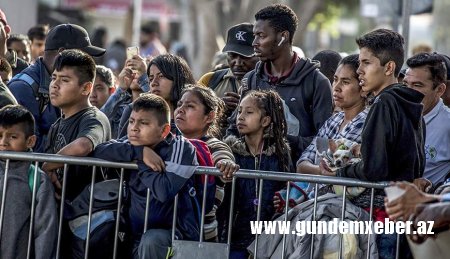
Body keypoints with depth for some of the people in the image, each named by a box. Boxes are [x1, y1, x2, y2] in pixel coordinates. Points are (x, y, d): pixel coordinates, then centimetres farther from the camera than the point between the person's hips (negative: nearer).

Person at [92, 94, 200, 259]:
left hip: (177, 233, -6)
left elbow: (164, 192, -25)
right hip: (138, 236, 6)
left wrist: (143, 164, -11)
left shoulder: (180, 148, -11)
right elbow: (99, 151, -10)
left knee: (151, 240, -35)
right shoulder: (134, 145, 7)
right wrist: (140, 153, -18)